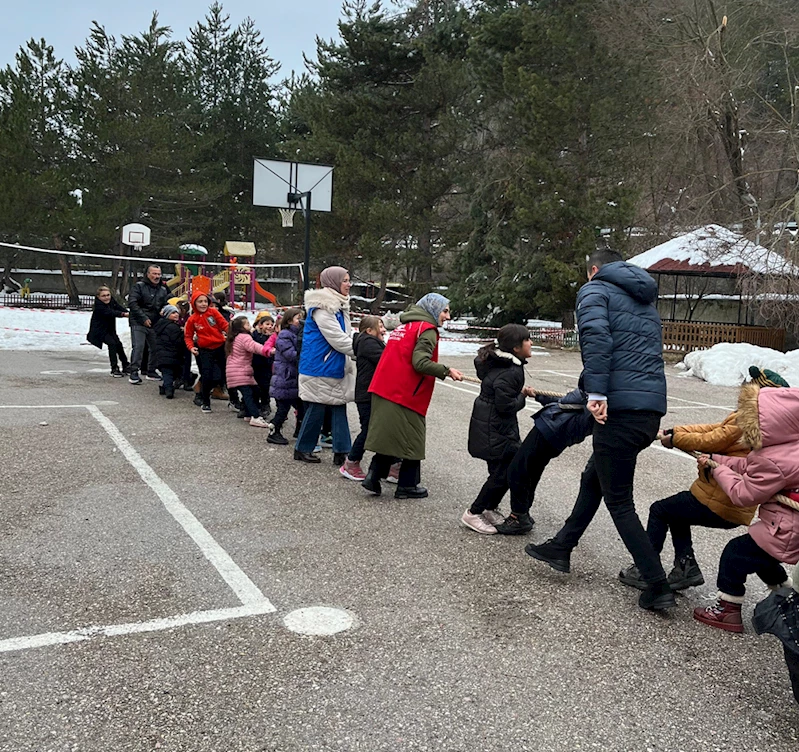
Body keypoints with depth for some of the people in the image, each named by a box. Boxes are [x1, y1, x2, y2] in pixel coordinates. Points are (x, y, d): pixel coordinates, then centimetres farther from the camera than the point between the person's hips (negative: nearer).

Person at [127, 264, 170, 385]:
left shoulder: (163, 289, 12)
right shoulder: (139, 286, -4)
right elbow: (132, 303, -12)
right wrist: (143, 318, -16)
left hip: (155, 324, 5)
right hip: (139, 324, -5)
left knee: (156, 348, 8)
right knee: (138, 347, -12)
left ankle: (151, 372, 22)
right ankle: (134, 373, -8)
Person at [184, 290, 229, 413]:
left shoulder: (213, 312, -3)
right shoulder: (192, 320, -1)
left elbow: (224, 325, -4)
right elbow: (188, 336, 7)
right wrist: (191, 347, -10)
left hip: (221, 346, 1)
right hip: (205, 350, 0)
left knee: (227, 373, 8)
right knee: (206, 376, -8)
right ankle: (205, 402, 11)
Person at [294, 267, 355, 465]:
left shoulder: (339, 305, 13)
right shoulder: (322, 308, -18)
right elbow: (338, 340, -22)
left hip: (336, 367, 9)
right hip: (319, 368, -9)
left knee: (339, 407, 6)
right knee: (316, 410, 1)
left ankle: (341, 452, 8)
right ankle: (302, 449, 17)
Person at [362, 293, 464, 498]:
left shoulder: (404, 326, 18)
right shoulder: (427, 330, -9)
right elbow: (420, 362, -21)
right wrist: (447, 371, -15)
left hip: (385, 390, 8)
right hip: (406, 395, -8)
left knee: (389, 436, 16)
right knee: (412, 440, 5)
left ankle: (374, 475, 10)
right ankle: (407, 486, 13)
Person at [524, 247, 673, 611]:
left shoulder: (594, 290, 2)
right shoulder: (646, 301, 26)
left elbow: (596, 336, -17)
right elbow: (652, 350, 23)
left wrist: (597, 394, -21)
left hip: (620, 407, -8)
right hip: (653, 407, 8)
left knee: (619, 502, 3)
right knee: (594, 477, 23)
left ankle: (658, 588, 7)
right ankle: (560, 547, 34)